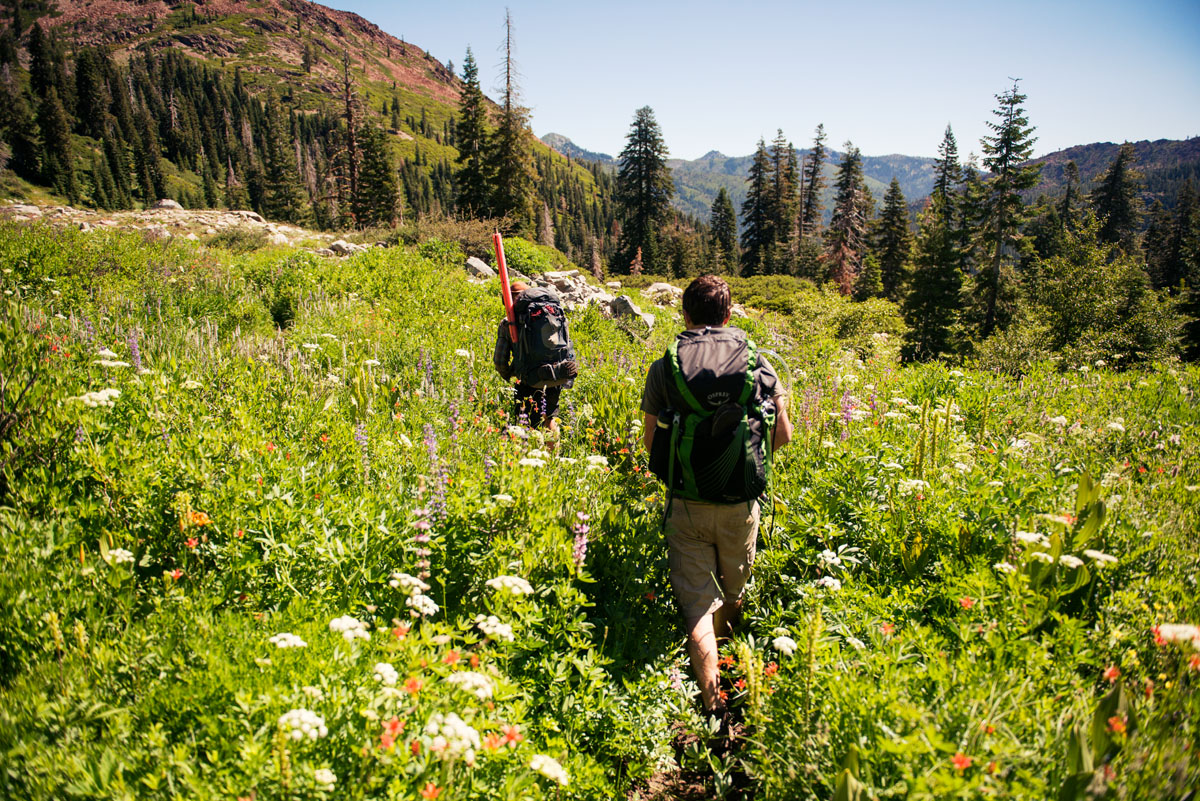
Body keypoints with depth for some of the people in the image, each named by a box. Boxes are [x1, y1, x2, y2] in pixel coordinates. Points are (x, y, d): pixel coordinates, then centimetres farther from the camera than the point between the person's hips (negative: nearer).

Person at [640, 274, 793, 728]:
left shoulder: (664, 368, -5)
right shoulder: (756, 362, -2)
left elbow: (650, 441, -2)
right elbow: (783, 434, -1)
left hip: (685, 502, -1)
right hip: (740, 502, 2)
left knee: (696, 605, 8)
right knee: (732, 596, 24)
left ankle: (713, 707, 6)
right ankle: (718, 666, 44)